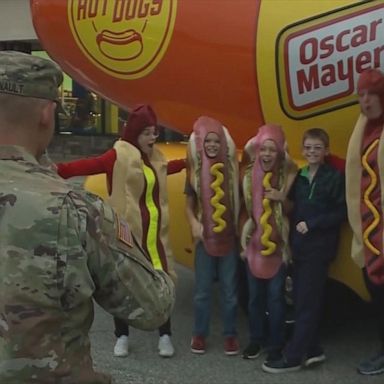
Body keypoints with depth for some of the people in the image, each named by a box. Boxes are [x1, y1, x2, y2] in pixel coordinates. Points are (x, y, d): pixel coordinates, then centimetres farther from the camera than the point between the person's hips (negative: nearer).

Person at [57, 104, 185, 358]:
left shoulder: (156, 158, 9)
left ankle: (165, 336, 19)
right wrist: (59, 170, -37)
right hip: (128, 230, -5)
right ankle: (122, 336, 22)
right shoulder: (120, 155, -10)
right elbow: (90, 165, -24)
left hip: (155, 231, 5)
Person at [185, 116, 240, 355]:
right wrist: (194, 224, -11)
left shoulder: (233, 169, -3)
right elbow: (189, 205, 7)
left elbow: (240, 203, 0)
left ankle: (230, 335, 22)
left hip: (229, 238, -1)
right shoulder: (195, 172, 1)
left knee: (230, 290, 9)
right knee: (202, 289, 10)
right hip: (204, 238, 1)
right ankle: (200, 334, 23)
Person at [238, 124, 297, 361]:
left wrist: (283, 198, -20)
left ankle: (276, 344, 13)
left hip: (279, 244, -2)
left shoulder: (288, 175, -8)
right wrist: (243, 235, 9)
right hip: (254, 244, 2)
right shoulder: (248, 174, -2)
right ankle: (256, 340, 24)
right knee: (255, 294, 10)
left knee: (275, 295, 0)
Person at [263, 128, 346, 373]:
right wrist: (295, 230, 0)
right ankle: (312, 350, 21)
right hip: (299, 246, 6)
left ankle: (293, 357, 2)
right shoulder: (299, 177, 12)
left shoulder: (335, 177, -7)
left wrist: (312, 224, -16)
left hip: (319, 247, -6)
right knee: (301, 301, 9)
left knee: (307, 303, -2)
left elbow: (341, 213, -11)